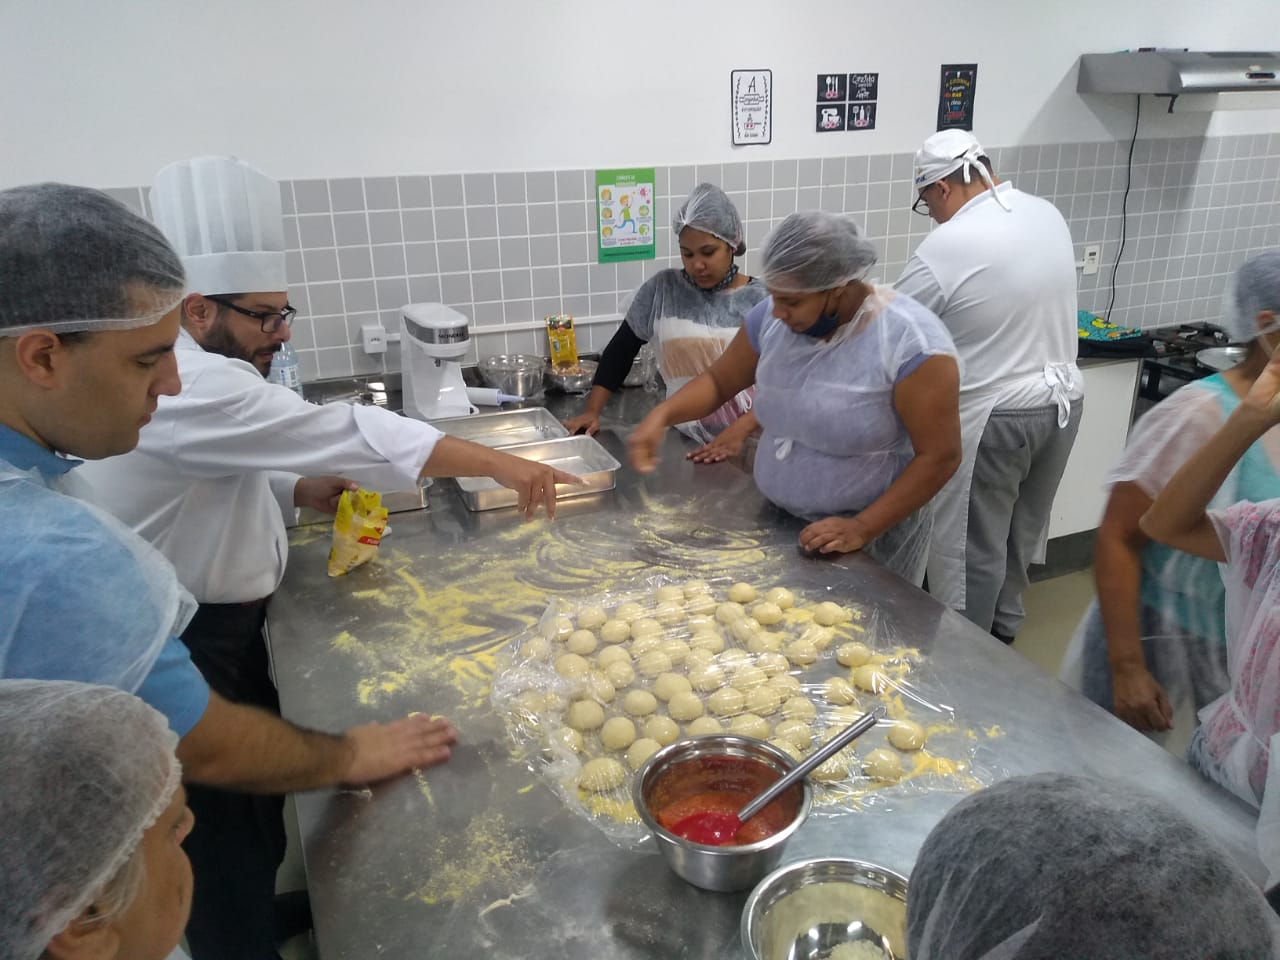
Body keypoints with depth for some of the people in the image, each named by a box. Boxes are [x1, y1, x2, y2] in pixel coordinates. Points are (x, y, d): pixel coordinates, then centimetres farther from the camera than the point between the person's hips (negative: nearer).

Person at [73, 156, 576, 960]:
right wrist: (500, 463, -31)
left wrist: (304, 489, 2)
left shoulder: (182, 369, 7)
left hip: (214, 626, 10)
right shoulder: (189, 387, -29)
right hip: (184, 648, -10)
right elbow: (343, 434, -33)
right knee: (227, 826, 6)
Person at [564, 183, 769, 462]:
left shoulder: (762, 301, -1)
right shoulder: (662, 289, 4)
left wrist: (740, 431, -18)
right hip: (684, 445, 2)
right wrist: (592, 411, 3)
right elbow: (620, 350, 11)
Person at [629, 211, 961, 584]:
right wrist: (662, 414, -11)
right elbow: (719, 380, 7)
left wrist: (863, 528, -23)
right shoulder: (773, 318, -6)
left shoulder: (910, 342, -22)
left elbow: (940, 456, -19)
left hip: (872, 538, -5)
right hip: (779, 522, 6)